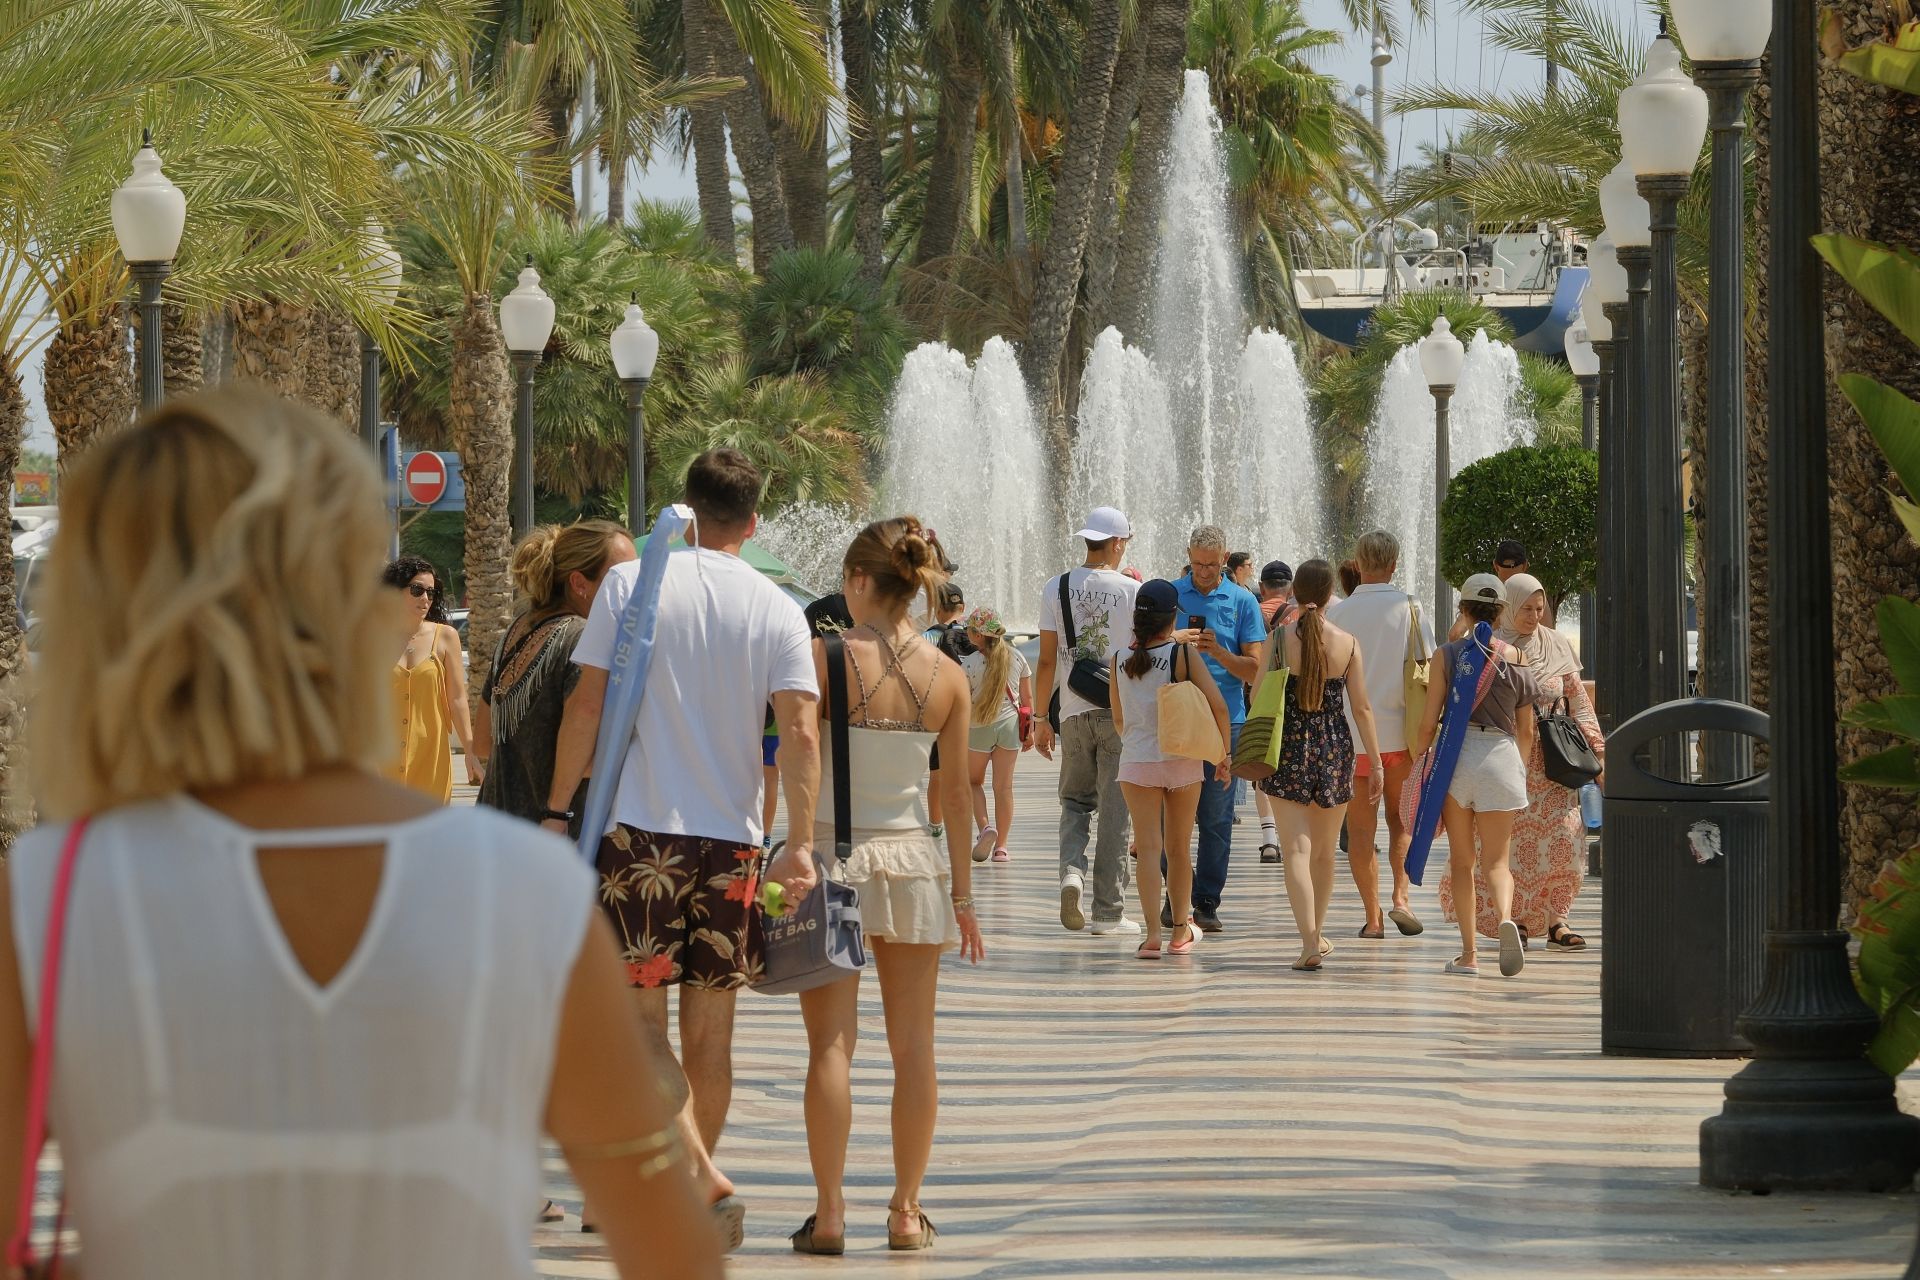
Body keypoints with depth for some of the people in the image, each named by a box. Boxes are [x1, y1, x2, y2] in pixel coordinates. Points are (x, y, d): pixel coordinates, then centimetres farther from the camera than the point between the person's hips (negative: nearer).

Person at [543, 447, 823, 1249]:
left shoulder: (630, 583, -1)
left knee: (640, 1016, -2)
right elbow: (801, 733, -6)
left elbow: (588, 703, -5)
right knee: (710, 1029, 11)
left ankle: (701, 1175, -21)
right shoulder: (777, 610, 3)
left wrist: (558, 808, 2)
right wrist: (801, 845, -7)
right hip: (731, 836, 3)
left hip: (640, 829, -3)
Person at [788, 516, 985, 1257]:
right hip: (912, 859, 3)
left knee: (831, 1045, 0)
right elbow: (956, 791, 4)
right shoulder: (948, 676, 0)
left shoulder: (827, 658, -10)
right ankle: (906, 1210, 13)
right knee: (913, 1047, 9)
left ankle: (829, 1212, -2)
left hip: (834, 856, -3)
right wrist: (962, 892, 10)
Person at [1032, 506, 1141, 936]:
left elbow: (1047, 660, 2)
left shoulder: (1056, 588, 2)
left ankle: (1071, 869, -10)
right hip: (1121, 711, -2)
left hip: (1074, 712, 2)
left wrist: (1040, 717, 10)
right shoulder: (1132, 591, -4)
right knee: (1114, 809, 3)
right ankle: (1109, 911, 4)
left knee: (1075, 800, 17)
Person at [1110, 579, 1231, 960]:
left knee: (1149, 848, -3)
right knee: (1179, 849, 13)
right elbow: (1218, 706, -13)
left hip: (1136, 762, 1)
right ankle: (1181, 932, 23)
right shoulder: (1183, 655, -8)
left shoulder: (1120, 661, 0)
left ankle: (1153, 933, -16)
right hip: (1183, 762, -1)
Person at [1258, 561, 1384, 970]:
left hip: (1287, 749, -2)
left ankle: (1310, 942, -20)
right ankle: (1317, 934, 32)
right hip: (1334, 751, 2)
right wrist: (1376, 763, 5)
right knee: (1324, 852, 18)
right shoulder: (1348, 644, -3)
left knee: (1297, 849, -6)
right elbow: (1361, 707, -1)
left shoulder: (1278, 639, -6)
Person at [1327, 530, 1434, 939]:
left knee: (1360, 828, 6)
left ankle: (1373, 918, 4)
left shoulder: (1337, 612, -3)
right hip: (1400, 731, 1)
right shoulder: (1409, 609, -4)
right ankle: (1401, 897, 0)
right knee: (1401, 819, 17)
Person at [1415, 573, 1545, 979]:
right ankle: (1505, 917, -25)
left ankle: (1468, 954, 5)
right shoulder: (1515, 657, 4)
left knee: (1461, 859, 10)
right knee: (1496, 859, 7)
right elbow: (1525, 730, 10)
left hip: (1455, 755, -1)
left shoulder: (1447, 655, -1)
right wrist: (1520, 767, 27)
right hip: (1501, 756, 1)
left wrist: (1418, 763, 11)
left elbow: (1429, 721, -3)